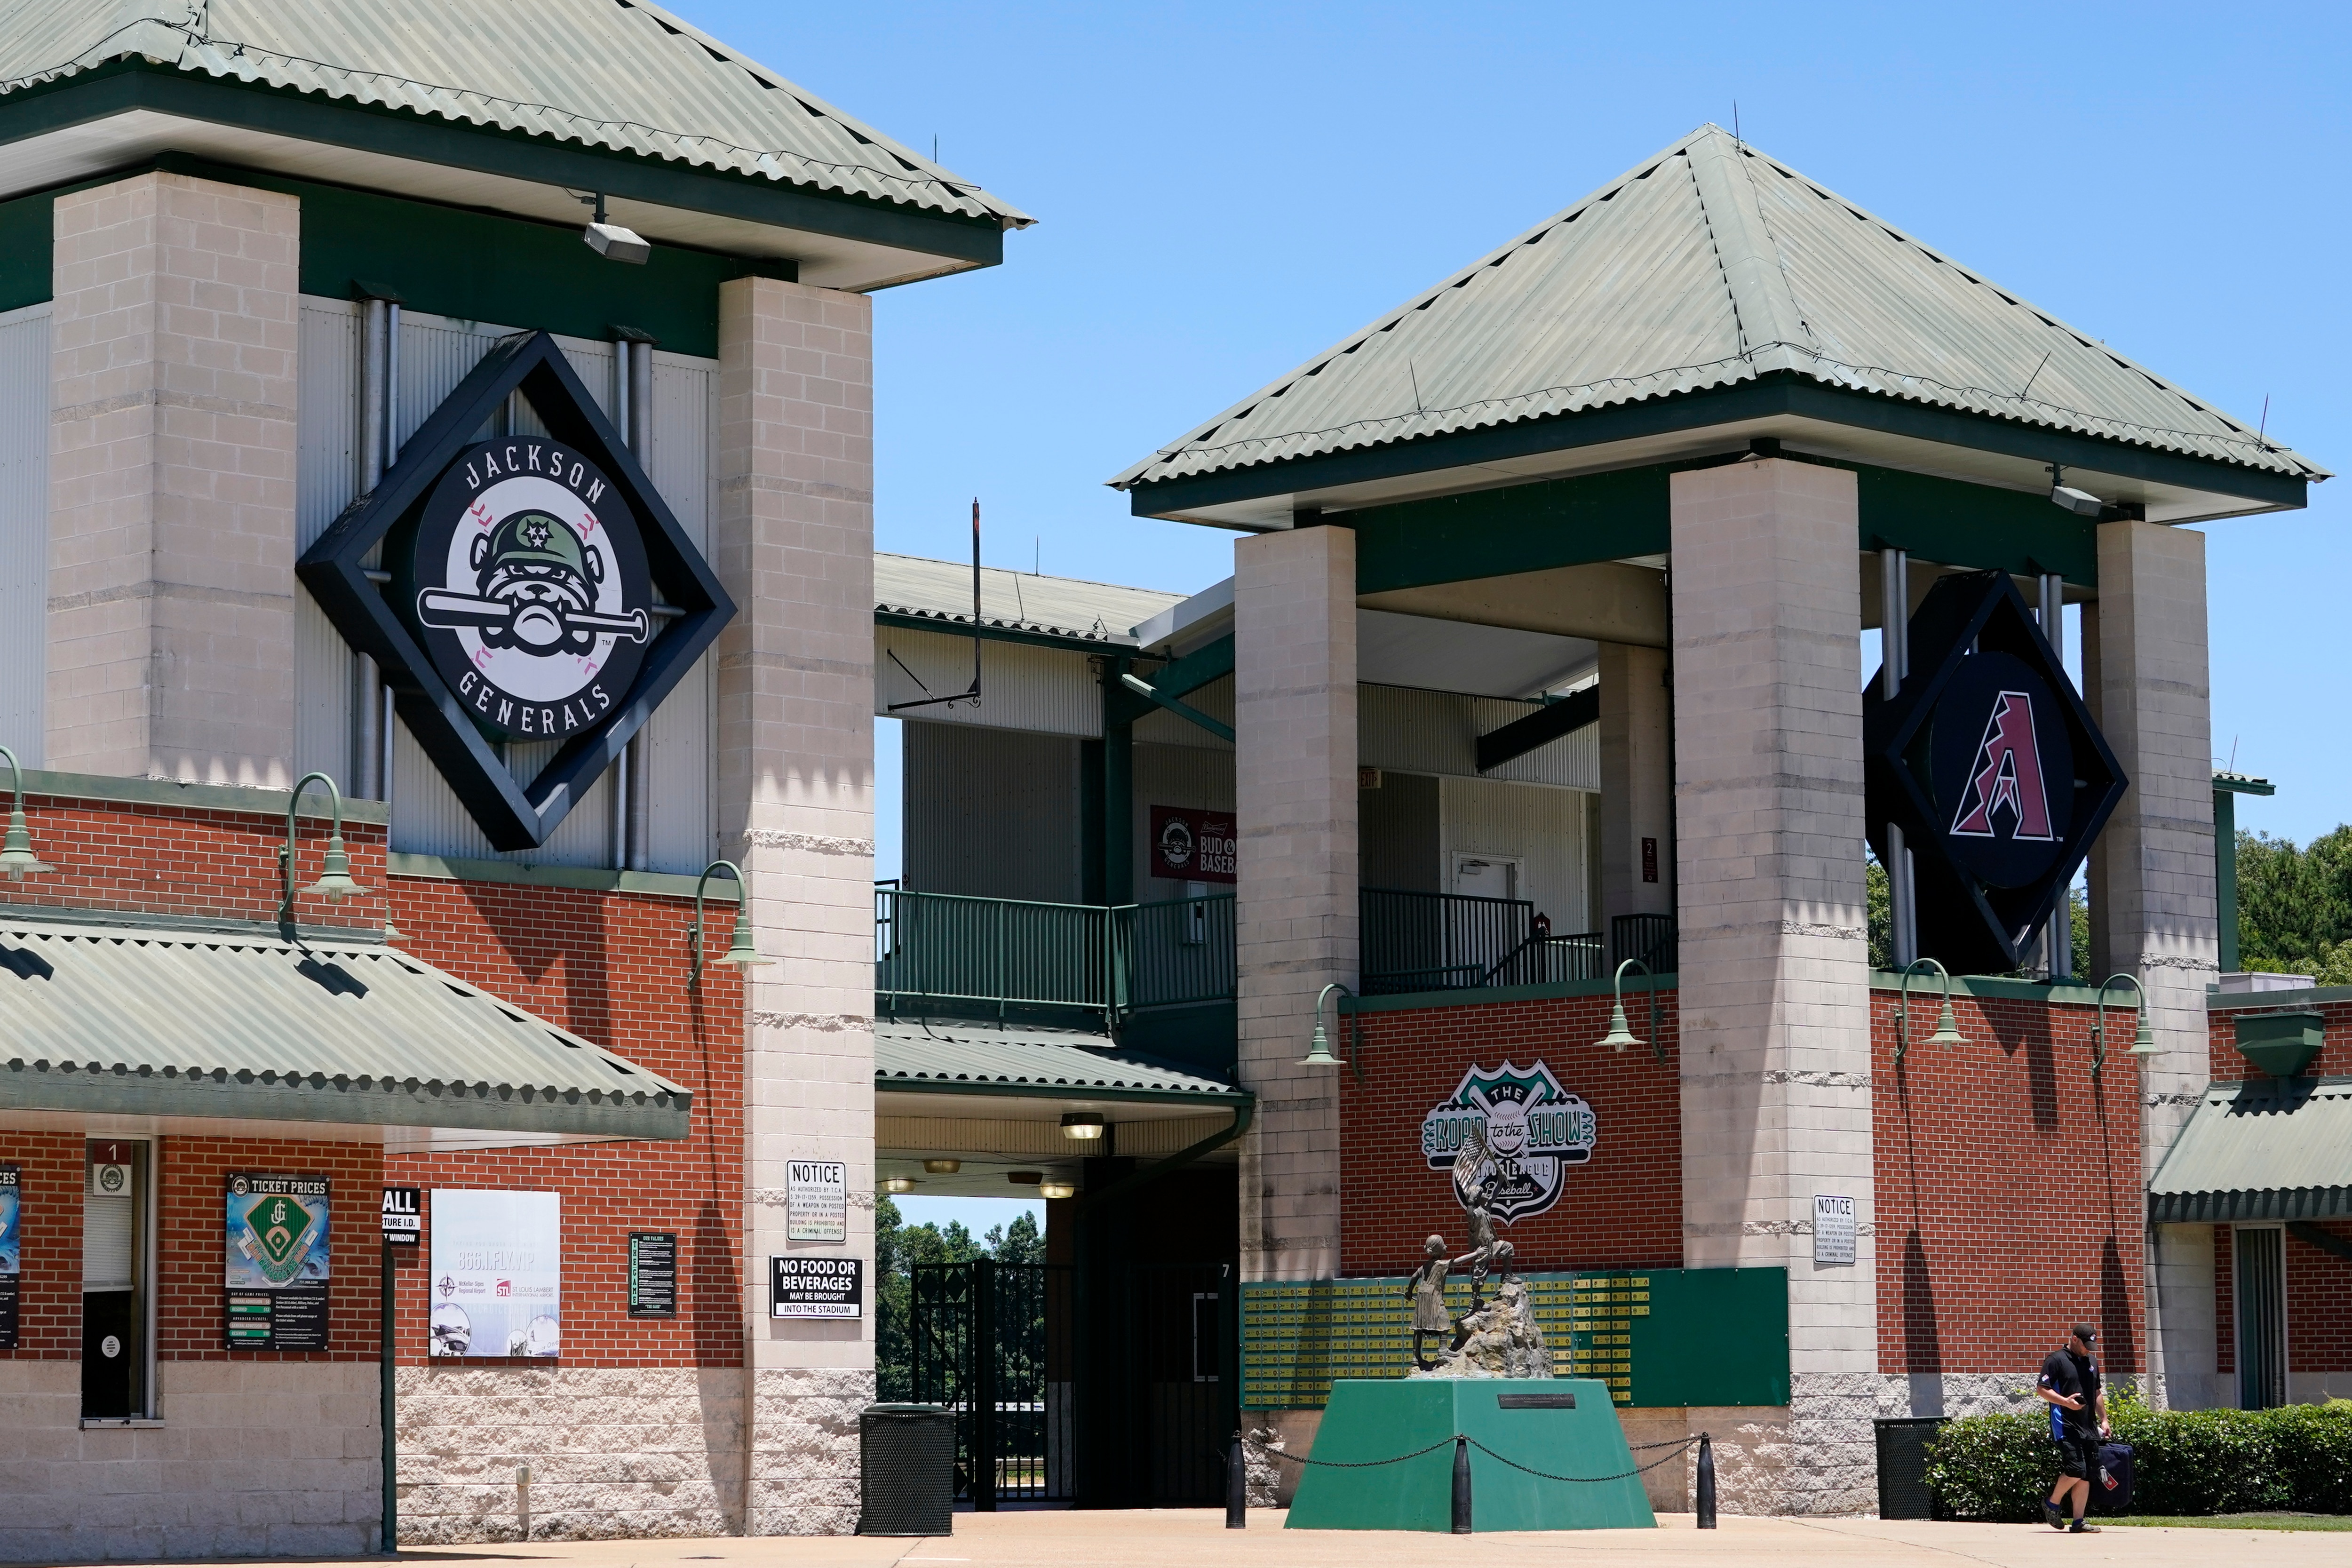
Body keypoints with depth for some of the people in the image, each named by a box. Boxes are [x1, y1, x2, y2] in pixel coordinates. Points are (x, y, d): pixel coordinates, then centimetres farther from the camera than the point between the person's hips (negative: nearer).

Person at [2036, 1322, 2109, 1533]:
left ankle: (2078, 1522, 5)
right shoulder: (2056, 1360, -4)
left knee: (2087, 1475, 2)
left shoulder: (2091, 1362, 19)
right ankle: (2052, 1503, 6)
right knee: (2076, 1470, -18)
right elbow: (2042, 1389, -8)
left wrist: (2103, 1419, 19)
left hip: (2089, 1427, 7)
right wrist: (2065, 1401, -20)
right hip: (2066, 1426, -7)